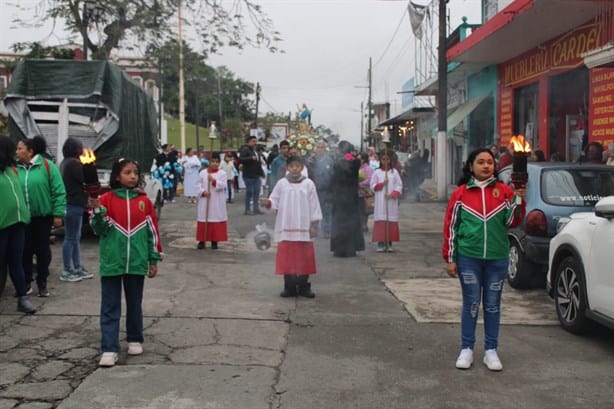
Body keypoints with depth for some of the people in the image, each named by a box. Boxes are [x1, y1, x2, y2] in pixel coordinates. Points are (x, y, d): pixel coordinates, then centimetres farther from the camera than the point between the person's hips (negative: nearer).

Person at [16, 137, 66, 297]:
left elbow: (59, 191, -8)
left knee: (43, 250, 7)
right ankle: (26, 283, 19)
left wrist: (58, 213, -10)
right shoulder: (16, 168, 1)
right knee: (25, 250, 6)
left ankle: (42, 284, 19)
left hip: (43, 216, -2)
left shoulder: (47, 166, -8)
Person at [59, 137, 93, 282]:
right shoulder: (74, 163, -16)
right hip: (74, 205, -11)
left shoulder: (65, 163, 16)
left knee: (75, 238, 15)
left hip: (70, 204, 11)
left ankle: (77, 268, 23)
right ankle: (67, 271, 2)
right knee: (70, 238, -4)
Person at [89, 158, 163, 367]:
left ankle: (135, 340, 29)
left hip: (137, 262, 2)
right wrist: (96, 210, -21)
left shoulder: (144, 201, 3)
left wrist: (154, 259, 7)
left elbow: (152, 231, 7)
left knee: (135, 303, 14)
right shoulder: (107, 199, -2)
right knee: (110, 307, 1)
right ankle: (109, 349, 3)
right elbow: (101, 230, -5)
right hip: (111, 262, -2)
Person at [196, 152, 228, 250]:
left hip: (217, 203, -1)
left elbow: (223, 186, -12)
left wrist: (214, 180, -25)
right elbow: (198, 184, 2)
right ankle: (202, 240, 13)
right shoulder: (202, 173, 2)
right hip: (204, 201, 1)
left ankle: (214, 241, 13)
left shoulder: (222, 173, -1)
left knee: (216, 219, 2)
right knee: (203, 219, 4)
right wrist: (203, 191, -14)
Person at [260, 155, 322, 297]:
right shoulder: (281, 183, 2)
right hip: (286, 228, 1)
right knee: (287, 258, 3)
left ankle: (303, 287, 14)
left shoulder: (308, 184, -1)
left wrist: (314, 224, -2)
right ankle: (290, 287, 12)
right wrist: (268, 202, -20)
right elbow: (275, 200, 3)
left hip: (304, 228, -1)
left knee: (304, 258, 3)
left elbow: (314, 205, 1)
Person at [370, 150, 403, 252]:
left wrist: (393, 194, -13)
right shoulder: (377, 172, 6)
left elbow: (399, 185, 2)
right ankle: (380, 244, -3)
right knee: (380, 221, -6)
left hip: (391, 201, 0)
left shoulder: (394, 172, 6)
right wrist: (381, 184, -13)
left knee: (391, 221, 0)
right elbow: (373, 186, 4)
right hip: (380, 201, 0)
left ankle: (389, 243, 8)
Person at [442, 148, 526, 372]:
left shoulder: (504, 191, 2)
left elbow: (512, 222, 0)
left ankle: (491, 351, 20)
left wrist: (519, 199, -15)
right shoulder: (460, 193, 0)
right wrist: (450, 259, 0)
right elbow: (450, 227, 2)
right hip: (469, 258, -1)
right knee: (471, 304, 7)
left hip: (497, 258, 1)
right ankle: (466, 349, 17)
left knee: (493, 305, 10)